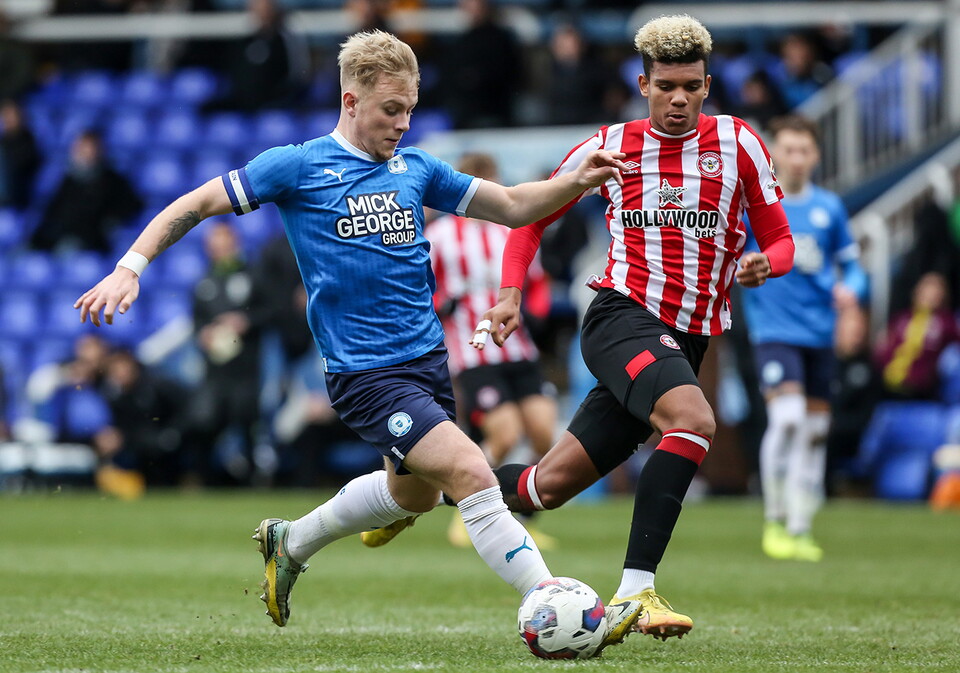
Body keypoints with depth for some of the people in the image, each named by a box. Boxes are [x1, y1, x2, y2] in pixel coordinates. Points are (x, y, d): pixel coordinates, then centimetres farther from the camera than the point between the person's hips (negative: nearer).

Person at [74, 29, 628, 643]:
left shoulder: (415, 168, 9)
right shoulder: (298, 166, -5)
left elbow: (512, 206, 16)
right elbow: (194, 205, 0)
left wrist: (577, 181, -2)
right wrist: (129, 269, -10)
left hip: (428, 357, 7)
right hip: (365, 373, -7)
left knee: (413, 494, 24)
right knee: (471, 474, -21)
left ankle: (290, 545, 46)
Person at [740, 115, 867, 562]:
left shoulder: (829, 207, 8)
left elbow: (851, 264, 15)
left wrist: (851, 288, -6)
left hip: (820, 334, 4)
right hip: (774, 329, -4)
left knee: (814, 432, 7)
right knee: (786, 419, -22)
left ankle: (801, 529, 18)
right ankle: (774, 521, -8)